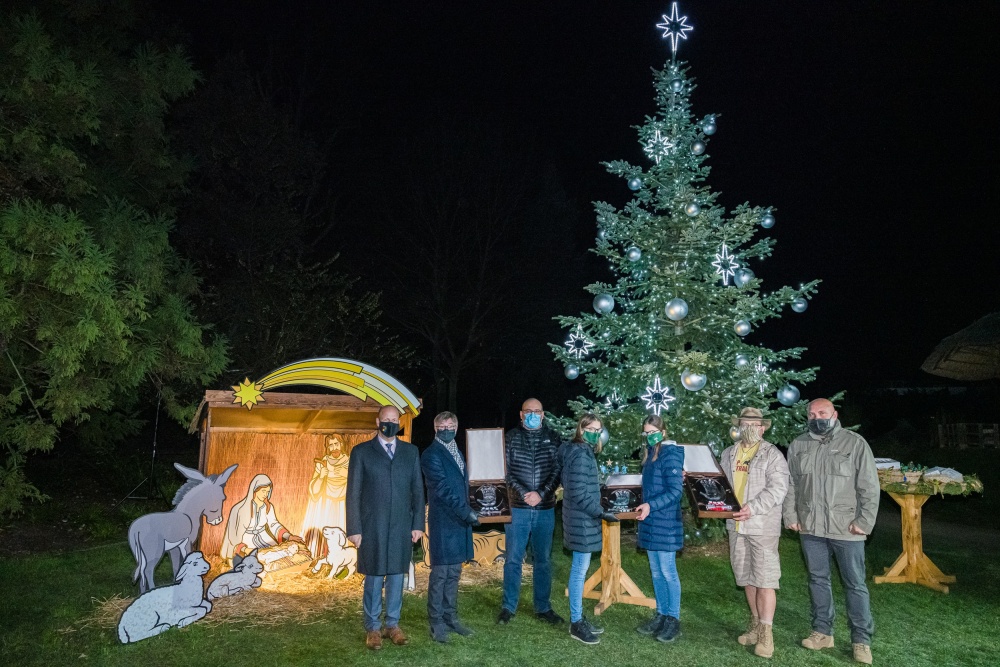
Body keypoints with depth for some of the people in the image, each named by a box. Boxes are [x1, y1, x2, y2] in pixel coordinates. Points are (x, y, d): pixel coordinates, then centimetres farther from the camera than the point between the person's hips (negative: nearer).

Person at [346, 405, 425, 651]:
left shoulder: (411, 452, 7)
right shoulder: (361, 452, 0)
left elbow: (417, 490, 8)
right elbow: (353, 493, -1)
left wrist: (418, 524, 3)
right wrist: (354, 529, -6)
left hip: (402, 527, 2)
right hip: (372, 527, -2)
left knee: (396, 576, 9)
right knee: (374, 578, 6)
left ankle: (392, 625, 23)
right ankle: (372, 628, 20)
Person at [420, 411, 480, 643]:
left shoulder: (457, 453, 15)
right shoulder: (431, 454, -9)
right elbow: (443, 489, -17)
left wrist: (467, 513, 8)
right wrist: (467, 512, -18)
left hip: (459, 521, 7)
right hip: (443, 522, -7)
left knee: (453, 573, 13)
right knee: (440, 574, 0)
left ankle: (451, 618, 23)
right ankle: (437, 624, 10)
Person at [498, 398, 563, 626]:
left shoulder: (553, 439, 4)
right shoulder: (511, 437, 1)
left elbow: (557, 470, -1)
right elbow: (506, 470, -3)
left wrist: (541, 494, -13)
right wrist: (523, 494, -14)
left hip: (545, 509, 2)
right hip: (517, 508, -1)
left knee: (543, 560, 10)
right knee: (513, 559, 4)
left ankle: (543, 607, 22)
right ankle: (508, 607, 17)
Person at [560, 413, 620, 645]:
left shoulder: (582, 452, 13)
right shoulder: (581, 455, -18)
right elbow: (579, 493, -23)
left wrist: (597, 512, 19)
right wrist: (601, 512, -19)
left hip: (581, 518, 10)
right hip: (582, 520, -10)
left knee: (580, 569, 16)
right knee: (580, 570, -3)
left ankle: (578, 617, 26)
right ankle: (576, 623, 7)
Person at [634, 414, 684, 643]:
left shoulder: (670, 454, -13)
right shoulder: (649, 454, 12)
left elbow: (675, 491, -17)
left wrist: (650, 506, -22)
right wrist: (644, 508, 6)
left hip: (665, 523, -8)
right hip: (650, 522, 8)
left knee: (668, 571, 0)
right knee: (656, 572, 14)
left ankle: (673, 620, 12)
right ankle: (661, 614, 24)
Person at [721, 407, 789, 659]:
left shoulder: (772, 455, -7)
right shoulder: (728, 454, 11)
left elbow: (777, 488, -16)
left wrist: (753, 507, -26)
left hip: (763, 525, -6)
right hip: (736, 525, 6)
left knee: (765, 578, -4)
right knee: (746, 577, 14)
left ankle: (766, 632, 3)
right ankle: (756, 624, 27)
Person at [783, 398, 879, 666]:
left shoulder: (855, 443, -5)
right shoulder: (798, 445, 6)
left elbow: (869, 486, -6)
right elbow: (791, 484, 10)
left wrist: (864, 521, -10)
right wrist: (791, 516, 4)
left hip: (846, 528, -3)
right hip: (810, 526, 4)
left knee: (855, 584, 4)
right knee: (818, 579, 13)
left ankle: (862, 640, 15)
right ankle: (822, 632, 24)